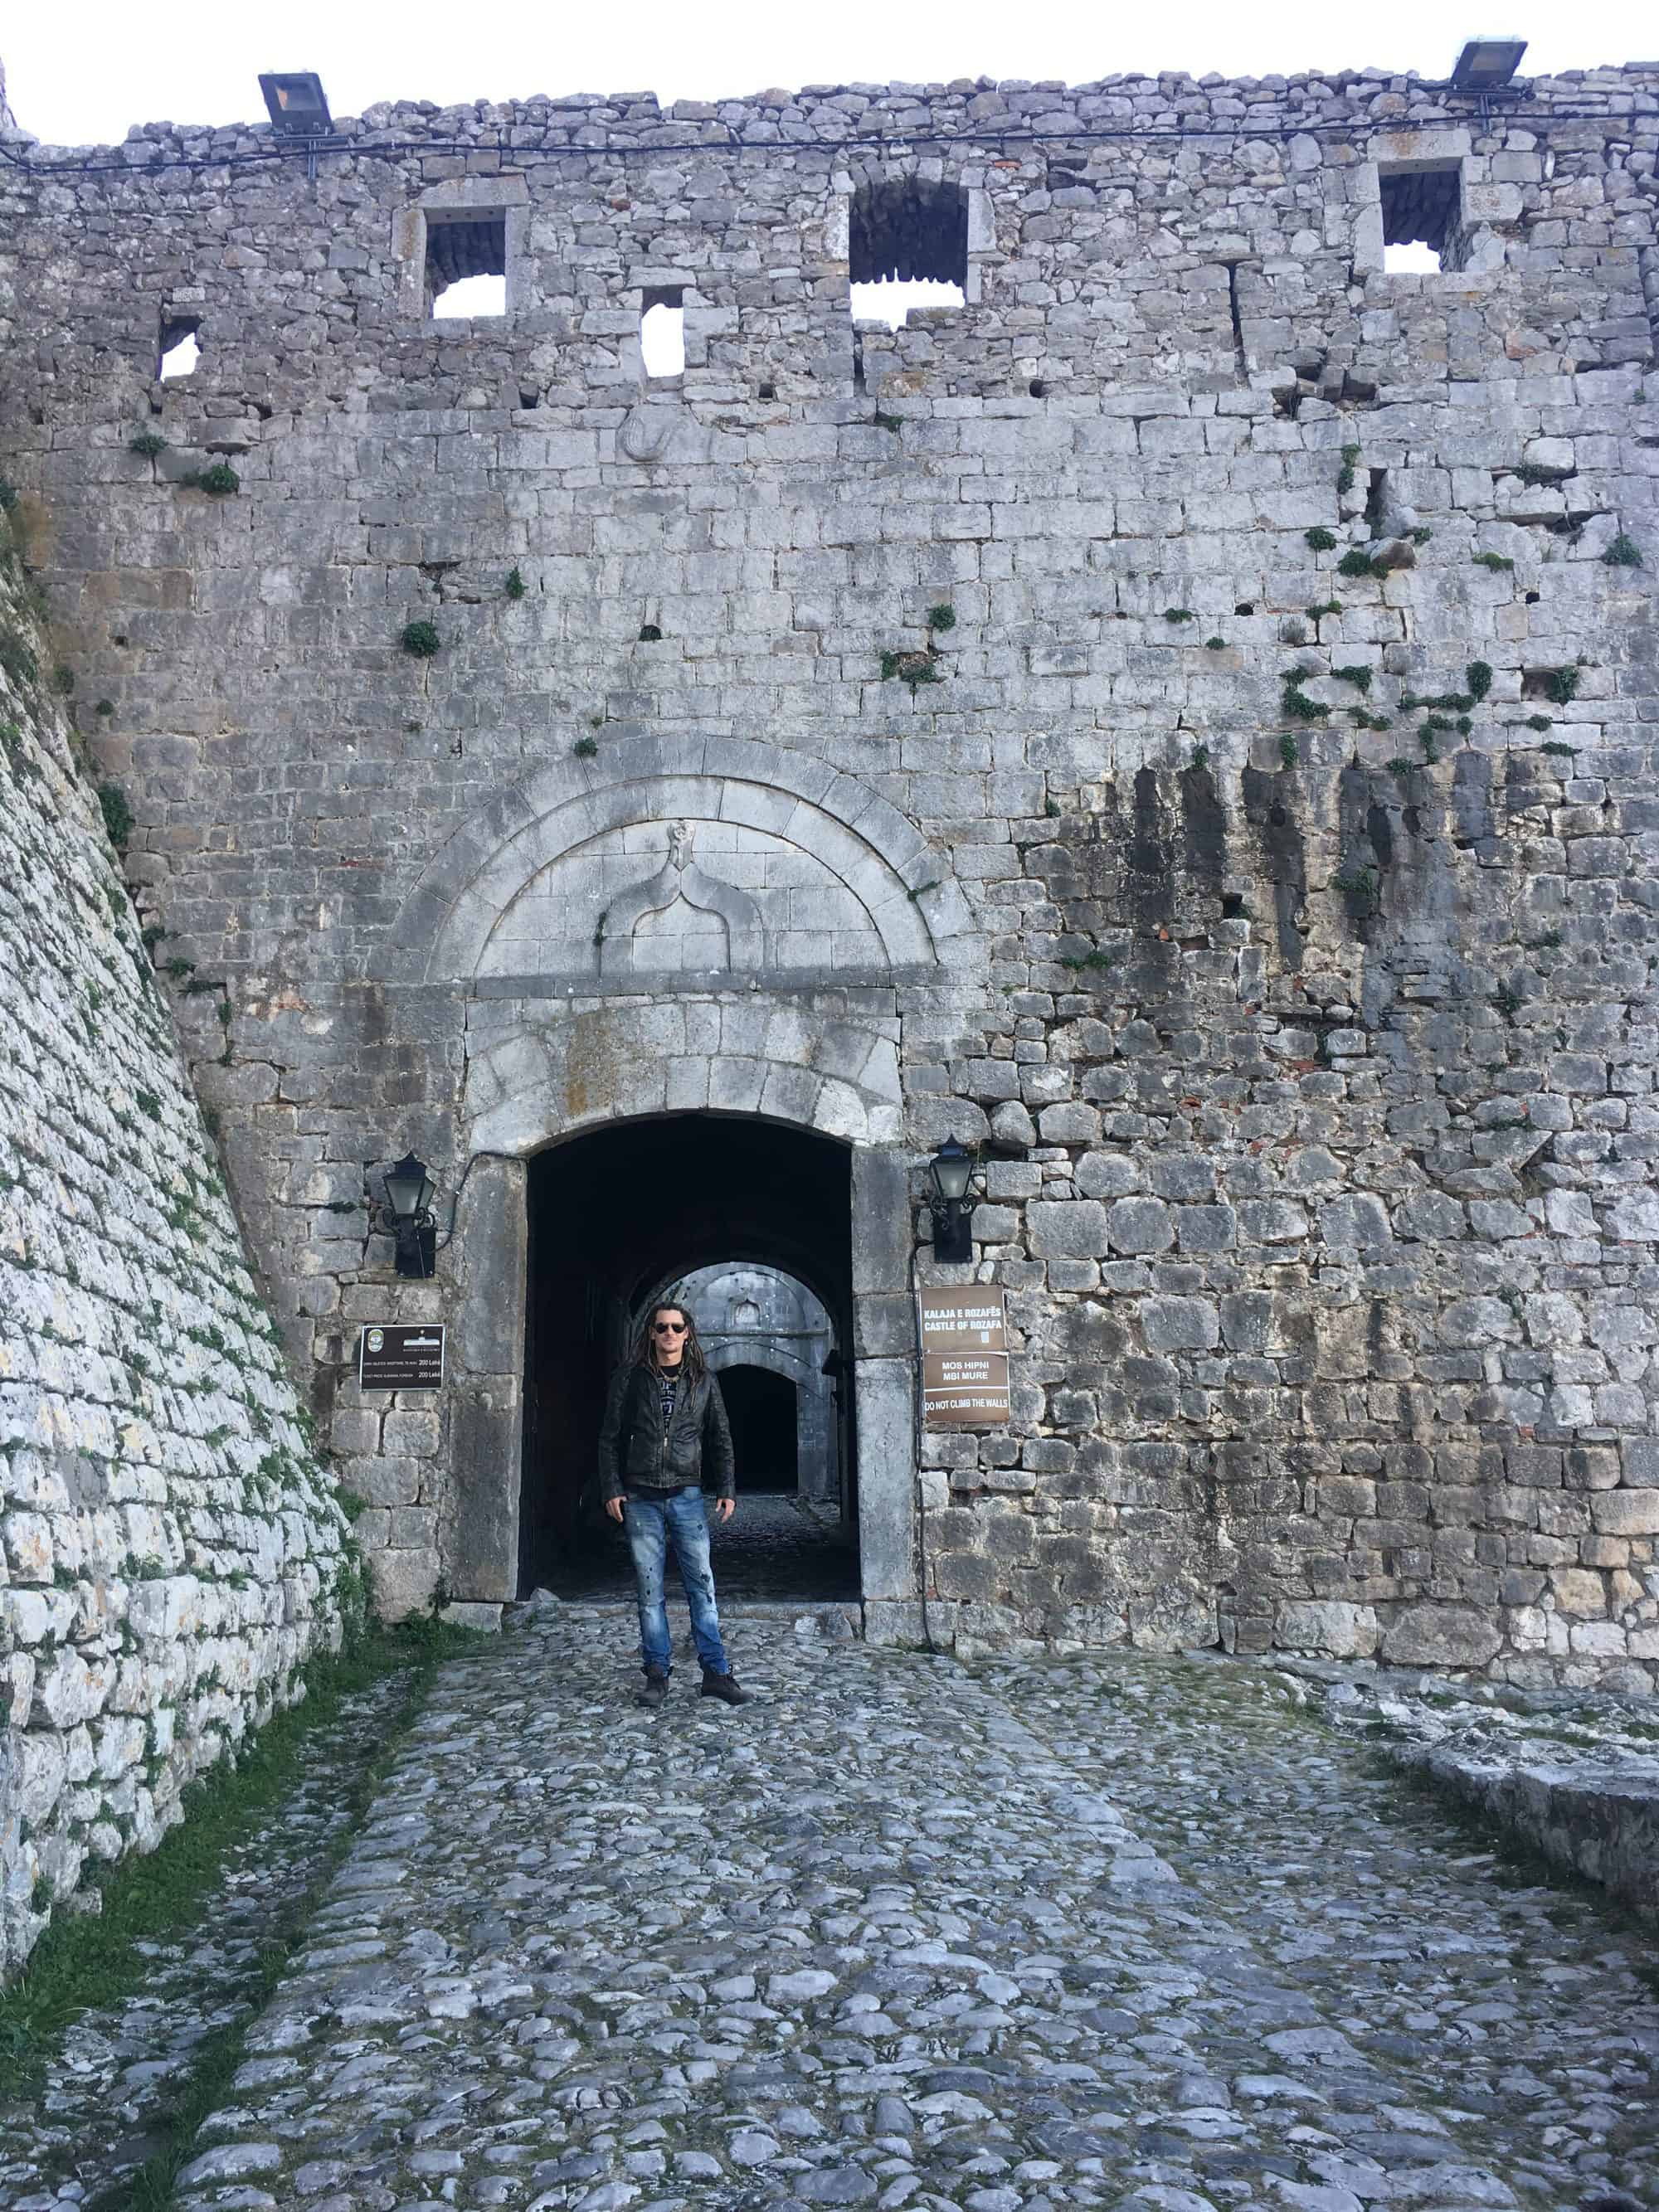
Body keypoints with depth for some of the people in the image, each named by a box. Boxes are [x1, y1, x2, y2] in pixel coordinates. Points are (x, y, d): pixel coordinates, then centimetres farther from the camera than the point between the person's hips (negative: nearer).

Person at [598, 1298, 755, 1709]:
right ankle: (656, 1675, 8)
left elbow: (721, 1439, 11)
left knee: (702, 1583, -3)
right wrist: (611, 1489, -4)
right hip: (640, 1498, 0)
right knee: (649, 1590, 2)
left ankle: (716, 1672, 0)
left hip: (686, 1496, 0)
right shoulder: (629, 1379, 5)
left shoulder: (703, 1381, 8)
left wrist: (726, 1489, 3)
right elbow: (610, 1438, 5)